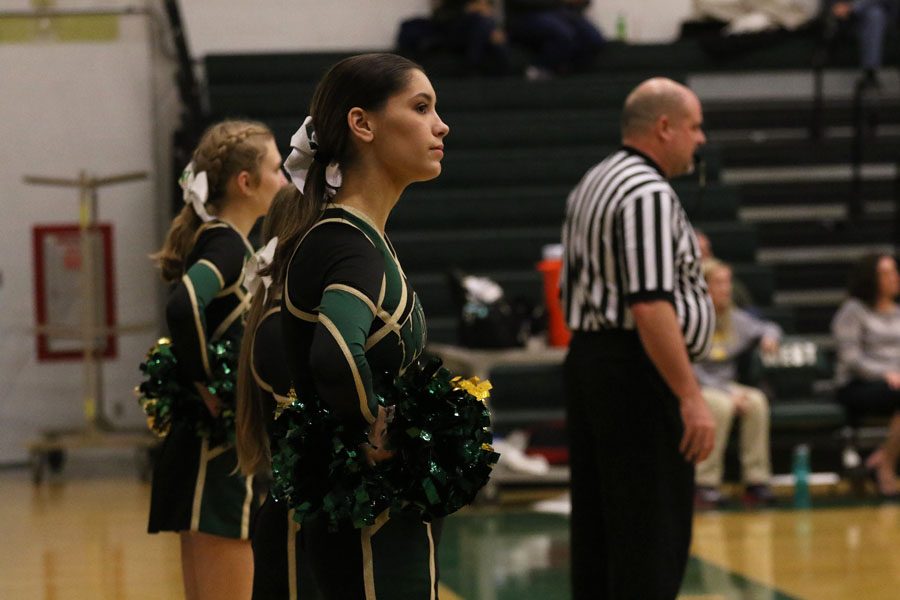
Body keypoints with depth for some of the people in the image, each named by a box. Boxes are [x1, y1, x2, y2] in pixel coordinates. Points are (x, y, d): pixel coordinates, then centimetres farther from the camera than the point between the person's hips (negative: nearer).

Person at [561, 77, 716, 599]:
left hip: (587, 360, 10)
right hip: (639, 373, -10)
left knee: (597, 525, 12)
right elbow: (651, 307, -24)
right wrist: (691, 397, -24)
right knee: (655, 535, -8)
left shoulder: (592, 186, 16)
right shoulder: (649, 194, -15)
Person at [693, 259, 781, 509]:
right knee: (721, 405, -37)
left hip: (726, 387, 6)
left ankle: (756, 481, -22)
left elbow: (768, 328, 21)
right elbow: (691, 372, -15)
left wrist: (770, 336, -5)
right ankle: (705, 485, -29)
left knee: (757, 401, -25)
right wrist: (728, 393, -22)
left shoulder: (734, 318, 7)